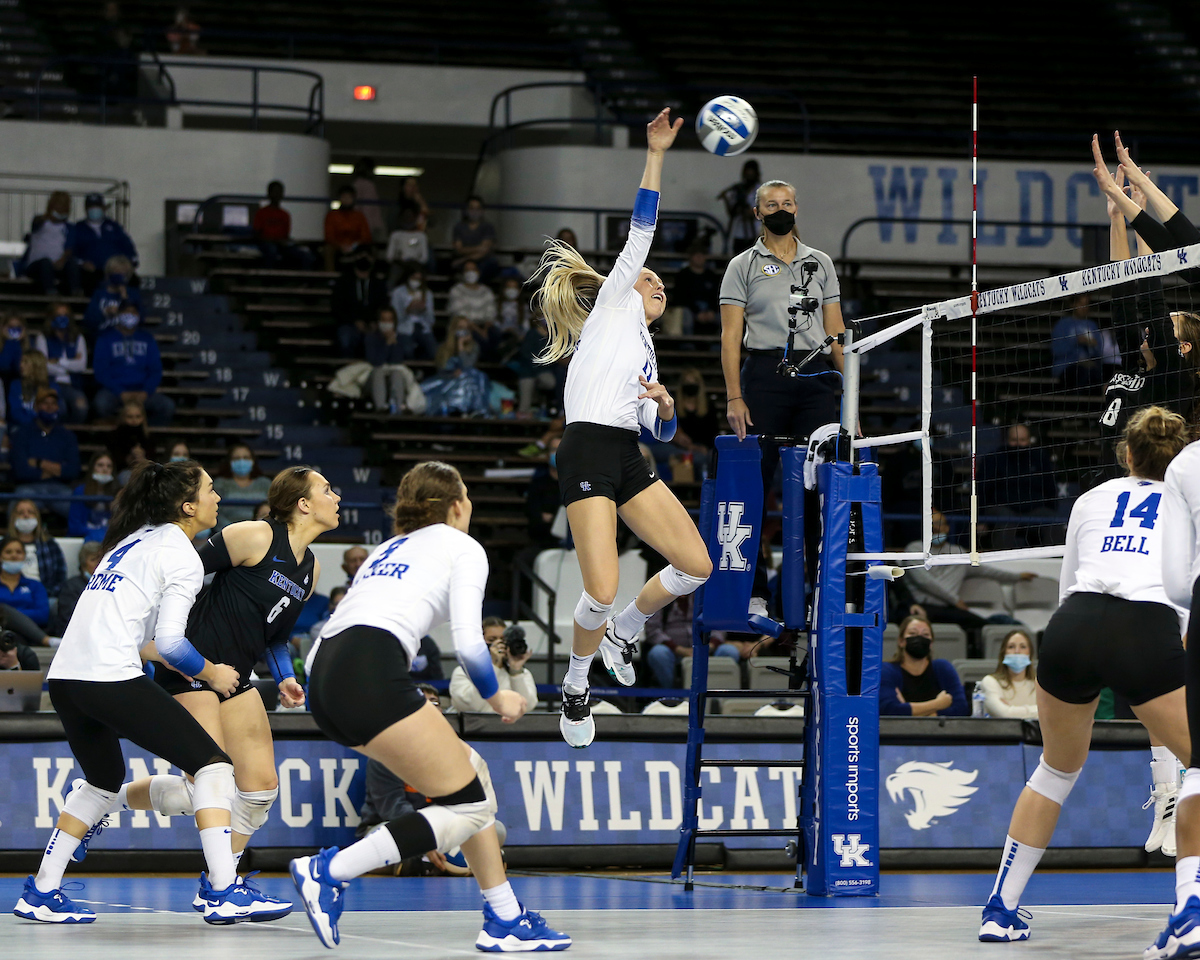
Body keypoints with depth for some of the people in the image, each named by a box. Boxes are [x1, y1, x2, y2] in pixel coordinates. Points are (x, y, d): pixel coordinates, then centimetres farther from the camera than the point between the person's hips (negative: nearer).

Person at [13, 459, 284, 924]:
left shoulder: (137, 538, 23)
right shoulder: (182, 556, -3)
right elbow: (169, 641, -10)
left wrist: (187, 666, 28)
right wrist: (211, 673, 7)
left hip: (64, 677, 9)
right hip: (112, 679, -9)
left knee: (105, 780, 29)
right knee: (212, 764, -3)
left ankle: (41, 893, 27)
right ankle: (223, 893, -12)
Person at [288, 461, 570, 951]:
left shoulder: (386, 549, 32)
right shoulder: (462, 547, 12)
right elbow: (468, 643, -2)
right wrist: (497, 698, 16)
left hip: (325, 675, 9)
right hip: (370, 673, -8)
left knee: (471, 774, 18)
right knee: (469, 805, -3)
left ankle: (505, 920, 17)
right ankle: (329, 871, -13)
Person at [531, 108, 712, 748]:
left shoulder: (644, 349, 27)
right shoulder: (614, 303, 9)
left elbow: (662, 430, 25)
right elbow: (641, 232, -1)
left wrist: (664, 404, 2)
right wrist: (655, 157, -5)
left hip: (629, 460, 8)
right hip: (588, 454, -8)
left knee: (697, 566, 0)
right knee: (602, 593, -16)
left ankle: (622, 632, 23)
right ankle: (575, 687, 7)